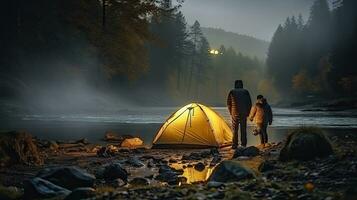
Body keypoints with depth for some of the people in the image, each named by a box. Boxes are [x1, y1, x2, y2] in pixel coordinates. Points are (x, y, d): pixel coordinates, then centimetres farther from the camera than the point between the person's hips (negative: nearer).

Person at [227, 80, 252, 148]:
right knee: (243, 129, 9)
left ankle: (234, 145, -1)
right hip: (244, 114, 1)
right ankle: (243, 144, 10)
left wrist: (231, 112, 16)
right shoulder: (246, 92, 3)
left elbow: (228, 103, 4)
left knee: (235, 129, 3)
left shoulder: (232, 92, 0)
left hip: (235, 113, -1)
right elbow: (249, 103, 4)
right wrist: (247, 113, 13)